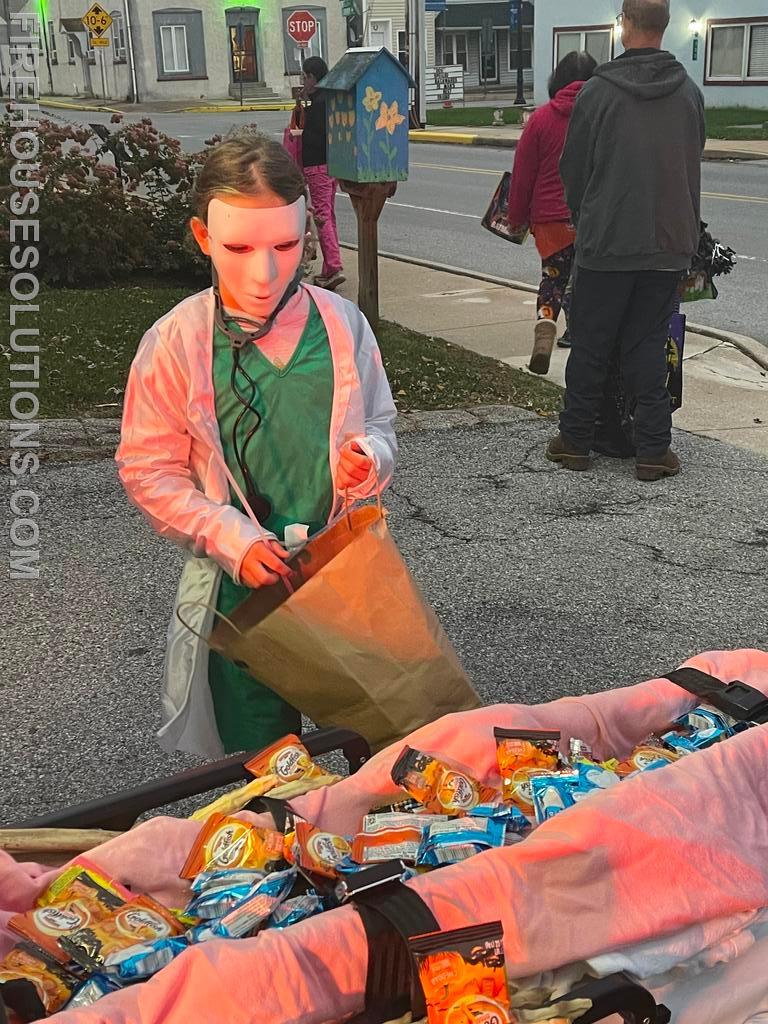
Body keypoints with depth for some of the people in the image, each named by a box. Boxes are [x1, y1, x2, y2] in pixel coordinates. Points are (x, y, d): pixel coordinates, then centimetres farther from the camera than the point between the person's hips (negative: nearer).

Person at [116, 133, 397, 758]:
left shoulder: (342, 324, -4)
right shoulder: (176, 343, -9)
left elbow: (380, 425, 8)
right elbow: (148, 470, -4)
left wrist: (369, 459, -16)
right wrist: (229, 536, -16)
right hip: (239, 585, -1)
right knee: (262, 763, 13)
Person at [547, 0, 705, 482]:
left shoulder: (598, 91, -8)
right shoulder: (689, 92, 3)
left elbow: (573, 169, 1)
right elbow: (693, 165, 11)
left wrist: (584, 219, 19)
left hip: (606, 243, -3)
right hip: (669, 243, 3)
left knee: (591, 346, 8)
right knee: (650, 347, 8)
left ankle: (576, 441, 17)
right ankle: (653, 450, 8)